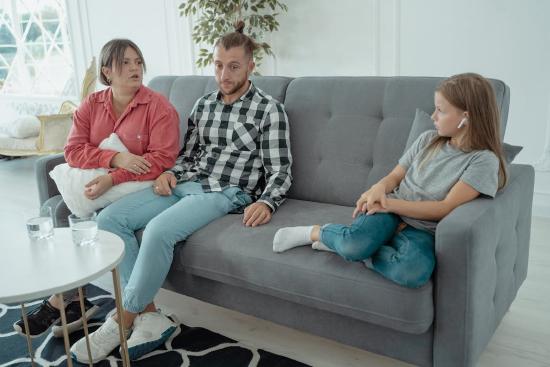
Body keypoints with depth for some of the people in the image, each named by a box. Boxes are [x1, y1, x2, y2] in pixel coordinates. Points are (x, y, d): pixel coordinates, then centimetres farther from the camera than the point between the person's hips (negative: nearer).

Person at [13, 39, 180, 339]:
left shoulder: (159, 106, -7)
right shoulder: (91, 105, 7)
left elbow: (163, 158, -17)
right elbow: (73, 150, -2)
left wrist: (112, 179, -25)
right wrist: (115, 158, -20)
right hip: (93, 185, 5)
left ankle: (58, 302, -9)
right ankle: (75, 301, -12)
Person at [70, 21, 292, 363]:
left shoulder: (270, 110, -1)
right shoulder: (203, 105, 17)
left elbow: (280, 172, -5)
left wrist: (266, 202, -24)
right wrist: (170, 173, 1)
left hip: (227, 192, -7)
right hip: (185, 184, 7)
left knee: (158, 230, -33)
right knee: (110, 218, -13)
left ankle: (121, 322, -13)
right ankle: (150, 317, -16)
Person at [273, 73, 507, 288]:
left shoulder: (484, 160, -6)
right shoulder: (428, 140, 11)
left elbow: (445, 208, -12)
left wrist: (390, 203, -16)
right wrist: (379, 188, -11)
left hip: (421, 230, -2)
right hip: (390, 212, 2)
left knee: (414, 272, -38)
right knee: (356, 241, -34)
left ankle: (344, 245, -17)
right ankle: (315, 232, -4)